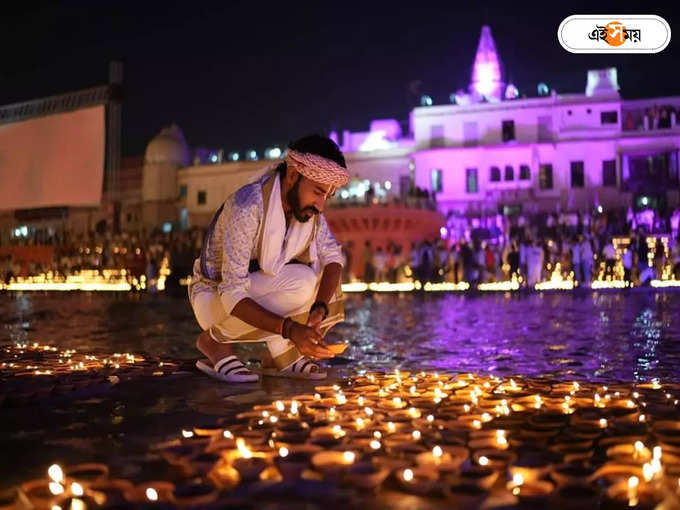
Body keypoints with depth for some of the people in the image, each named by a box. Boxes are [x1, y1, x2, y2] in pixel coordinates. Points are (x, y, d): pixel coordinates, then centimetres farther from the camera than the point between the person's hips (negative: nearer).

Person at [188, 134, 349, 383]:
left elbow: (332, 256, -12)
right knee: (301, 282, -30)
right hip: (215, 296, -7)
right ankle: (215, 341, -11)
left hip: (259, 291, 7)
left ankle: (282, 355, -4)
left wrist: (319, 308, -30)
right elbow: (232, 295, -34)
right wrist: (290, 329, -45)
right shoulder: (247, 207, -30)